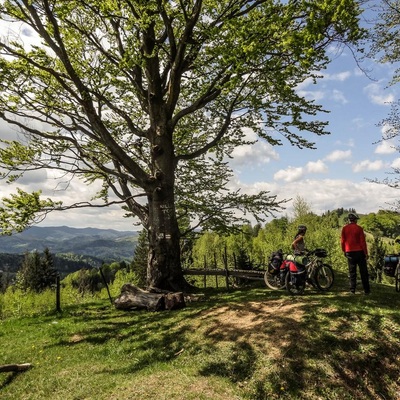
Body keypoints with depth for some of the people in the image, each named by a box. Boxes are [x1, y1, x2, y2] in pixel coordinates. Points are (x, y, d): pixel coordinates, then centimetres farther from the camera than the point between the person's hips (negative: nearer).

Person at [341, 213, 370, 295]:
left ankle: (352, 289, 8)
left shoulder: (344, 228, 1)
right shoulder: (359, 228, -7)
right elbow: (362, 241, -7)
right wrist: (366, 253, -1)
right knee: (363, 271, 6)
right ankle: (366, 290, 9)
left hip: (349, 252, 2)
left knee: (352, 272, 8)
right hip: (359, 251, -2)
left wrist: (344, 251, 14)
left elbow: (342, 241, 3)